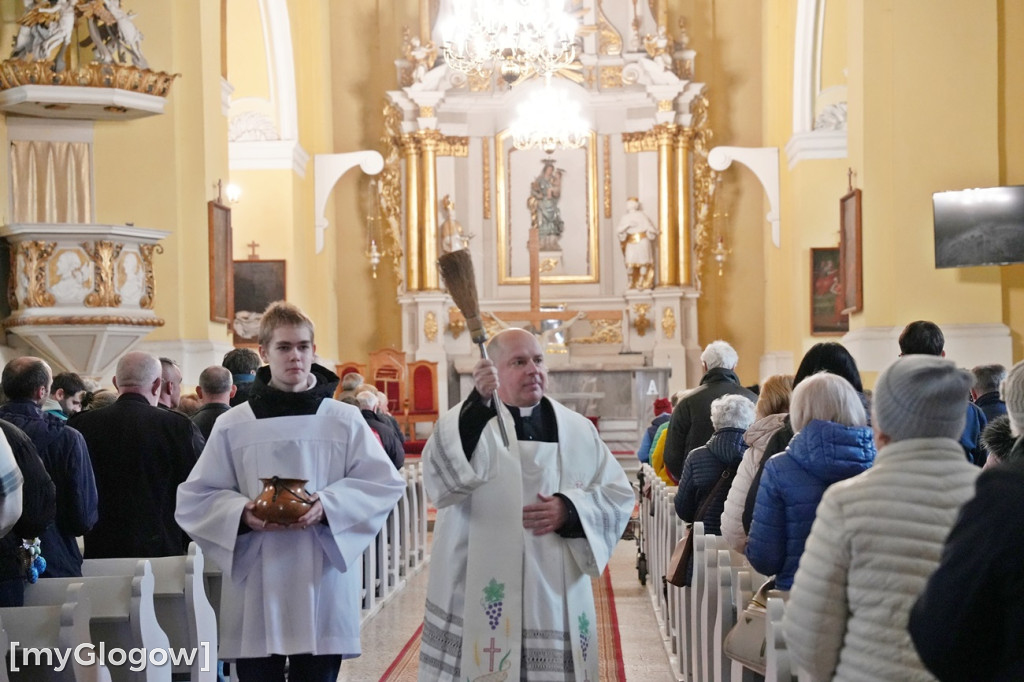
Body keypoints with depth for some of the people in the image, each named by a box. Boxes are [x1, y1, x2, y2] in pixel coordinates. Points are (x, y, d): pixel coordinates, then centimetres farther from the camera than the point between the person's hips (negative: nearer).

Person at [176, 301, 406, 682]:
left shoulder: (345, 421, 3)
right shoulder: (233, 426, 2)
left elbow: (383, 484, 2)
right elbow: (193, 499, 4)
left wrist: (329, 506, -15)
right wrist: (241, 513, -15)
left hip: (324, 585, 0)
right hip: (255, 588, 0)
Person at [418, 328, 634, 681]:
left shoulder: (577, 430, 10)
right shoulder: (468, 421, -2)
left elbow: (620, 496, 11)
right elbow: (442, 480, -21)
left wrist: (571, 510, -9)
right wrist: (478, 402, -31)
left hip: (556, 592, 3)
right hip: (483, 594, -3)